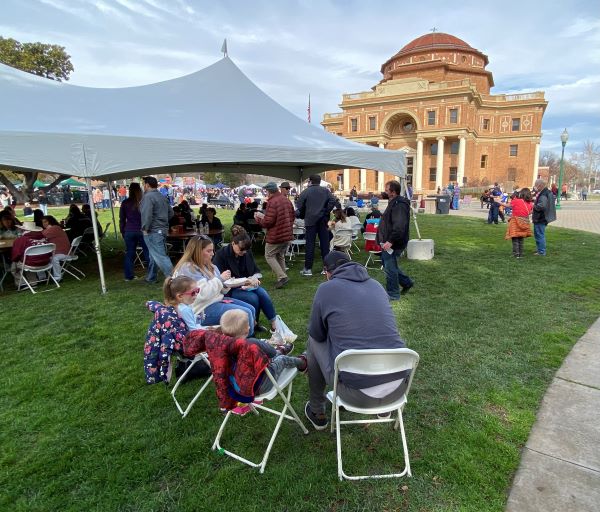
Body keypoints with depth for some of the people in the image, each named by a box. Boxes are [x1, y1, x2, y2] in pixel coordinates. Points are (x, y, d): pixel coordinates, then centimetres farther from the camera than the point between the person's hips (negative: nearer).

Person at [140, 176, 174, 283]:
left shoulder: (148, 197, -14)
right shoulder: (163, 197, 14)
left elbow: (147, 215, -25)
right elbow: (171, 212, 20)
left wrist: (145, 229, -15)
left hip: (153, 231, -10)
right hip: (163, 229, 10)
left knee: (160, 257, -10)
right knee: (154, 255, 21)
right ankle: (150, 278, 32)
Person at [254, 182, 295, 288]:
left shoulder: (272, 202, -19)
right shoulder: (287, 200, 7)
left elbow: (268, 222, -20)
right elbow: (292, 216, 14)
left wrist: (258, 218, -1)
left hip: (276, 236, -8)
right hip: (288, 235, 8)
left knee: (269, 256, 6)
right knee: (280, 256, 21)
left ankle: (282, 277, -6)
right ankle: (282, 277, 22)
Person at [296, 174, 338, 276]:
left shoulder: (305, 192, 0)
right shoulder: (325, 190, 6)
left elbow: (300, 207, -4)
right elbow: (333, 201, -4)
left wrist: (303, 216, 11)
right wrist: (326, 213, 1)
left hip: (310, 221, -2)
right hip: (323, 220, 2)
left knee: (310, 244, 1)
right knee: (325, 243, 7)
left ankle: (308, 268, 2)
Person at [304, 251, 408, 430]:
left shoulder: (326, 288, -3)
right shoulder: (376, 285, 11)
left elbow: (317, 334, 9)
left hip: (358, 394, -4)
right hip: (399, 387, 5)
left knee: (314, 342, 19)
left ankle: (317, 413, 33)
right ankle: (384, 408, 44)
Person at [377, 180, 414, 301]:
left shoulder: (399, 205, -21)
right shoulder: (393, 203, 13)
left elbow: (400, 227, -31)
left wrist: (390, 241, -31)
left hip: (393, 244, -11)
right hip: (388, 242, 11)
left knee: (390, 268, -1)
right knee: (386, 263, 21)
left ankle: (393, 294, 13)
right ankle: (407, 282, 34)